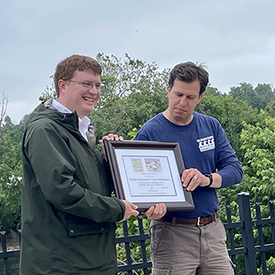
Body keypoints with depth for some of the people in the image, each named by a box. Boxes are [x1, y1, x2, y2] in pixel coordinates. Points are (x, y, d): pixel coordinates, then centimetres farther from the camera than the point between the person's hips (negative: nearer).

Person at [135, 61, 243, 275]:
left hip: (213, 230, 4)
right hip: (172, 233, -4)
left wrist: (207, 179, -18)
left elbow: (235, 169, 3)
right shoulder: (149, 132, -6)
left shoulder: (211, 126, 8)